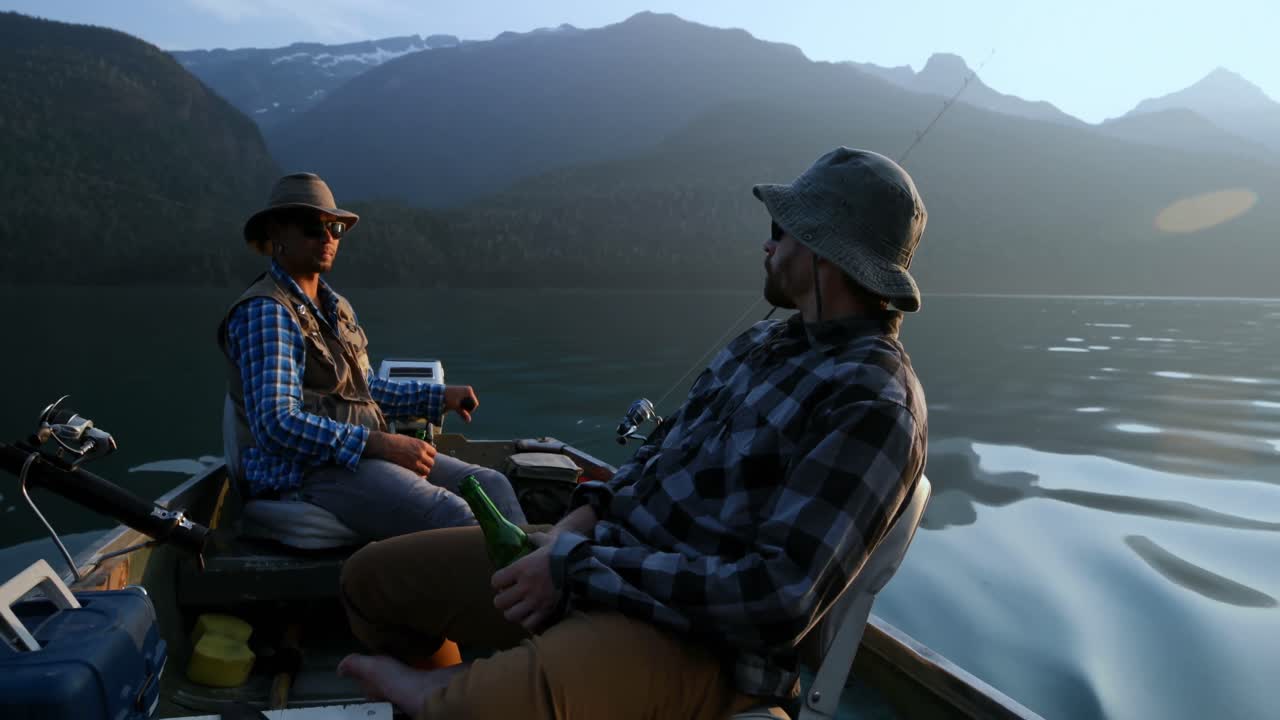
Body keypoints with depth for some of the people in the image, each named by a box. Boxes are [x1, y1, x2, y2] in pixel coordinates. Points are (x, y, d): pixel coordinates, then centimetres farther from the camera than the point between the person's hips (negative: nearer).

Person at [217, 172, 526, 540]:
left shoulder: (335, 306, 16)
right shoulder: (264, 312, -12)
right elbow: (276, 424, -22)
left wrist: (439, 396, 19)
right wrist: (379, 444, -27)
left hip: (358, 454, 9)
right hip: (304, 470, -9)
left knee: (493, 485, -5)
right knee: (452, 516, -29)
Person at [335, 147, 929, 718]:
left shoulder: (873, 406, -17)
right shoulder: (763, 343, 12)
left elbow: (780, 596, -24)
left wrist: (581, 567, -20)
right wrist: (584, 517, -3)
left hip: (696, 633, -8)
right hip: (602, 552, 9)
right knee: (371, 576, 9)